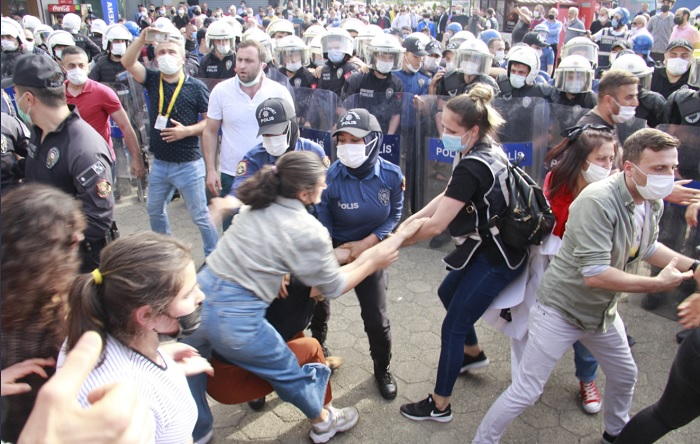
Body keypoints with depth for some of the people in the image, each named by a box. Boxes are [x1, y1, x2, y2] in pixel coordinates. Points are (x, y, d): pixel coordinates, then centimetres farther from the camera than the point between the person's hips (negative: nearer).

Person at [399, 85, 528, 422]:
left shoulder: (472, 167, -29)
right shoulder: (487, 149, 0)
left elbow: (436, 226, -28)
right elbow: (448, 196, 4)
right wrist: (410, 220, -5)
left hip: (494, 259, -10)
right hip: (489, 247, 10)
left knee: (452, 327, 0)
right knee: (448, 292, 27)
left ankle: (439, 405, 16)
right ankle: (472, 352, 48)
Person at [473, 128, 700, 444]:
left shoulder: (653, 203, -2)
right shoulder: (598, 201, -31)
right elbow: (595, 274, -34)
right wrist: (657, 284, -23)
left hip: (603, 310, 9)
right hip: (562, 308, -9)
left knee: (625, 376, 26)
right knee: (526, 390, -3)